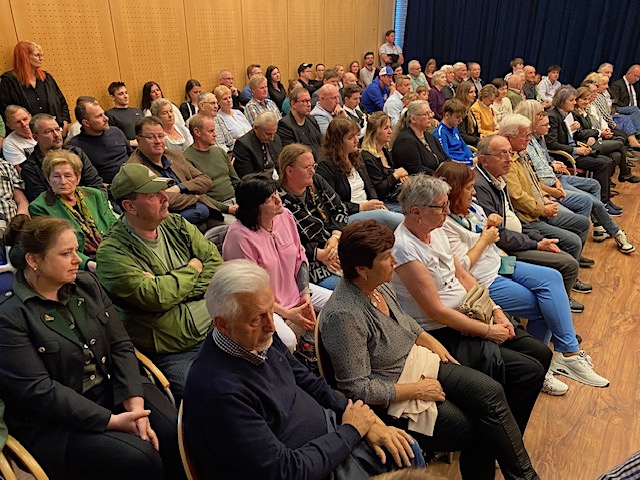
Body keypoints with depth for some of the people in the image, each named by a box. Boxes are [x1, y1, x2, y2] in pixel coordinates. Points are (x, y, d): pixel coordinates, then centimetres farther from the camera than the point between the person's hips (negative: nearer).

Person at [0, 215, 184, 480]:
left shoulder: (87, 284, 5)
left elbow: (121, 346, 1)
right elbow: (38, 390, -17)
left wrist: (134, 405, -13)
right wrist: (112, 421, -21)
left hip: (114, 389, 5)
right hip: (53, 422, -4)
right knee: (140, 459, -25)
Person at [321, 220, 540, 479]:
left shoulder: (378, 284, -3)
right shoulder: (343, 316, -29)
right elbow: (356, 388, -26)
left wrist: (430, 341, 5)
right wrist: (416, 390, -20)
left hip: (417, 361, 8)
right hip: (392, 397, -7)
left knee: (491, 392, -7)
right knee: (477, 431, -11)